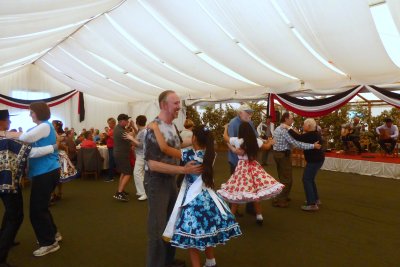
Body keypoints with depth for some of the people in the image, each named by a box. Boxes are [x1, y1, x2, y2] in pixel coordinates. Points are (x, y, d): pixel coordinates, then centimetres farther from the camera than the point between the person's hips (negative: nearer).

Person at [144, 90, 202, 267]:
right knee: (158, 227, 4)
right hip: (157, 182, -9)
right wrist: (184, 170, -28)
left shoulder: (172, 126, 4)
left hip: (171, 180, 9)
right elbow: (153, 164, -26)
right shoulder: (154, 129, -22)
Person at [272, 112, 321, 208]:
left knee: (282, 177, 19)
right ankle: (278, 201, 0)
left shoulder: (277, 129, 11)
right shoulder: (285, 131, -20)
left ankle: (282, 196, 29)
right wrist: (313, 146, -22)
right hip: (283, 155, -10)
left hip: (277, 153, 10)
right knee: (287, 179, -2)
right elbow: (296, 143, -24)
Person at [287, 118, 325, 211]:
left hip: (315, 160, -11)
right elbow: (302, 138, 16)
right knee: (310, 179, 19)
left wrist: (288, 128, -26)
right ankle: (316, 199, 28)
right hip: (316, 159, 11)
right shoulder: (314, 133, 10)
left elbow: (298, 138, -34)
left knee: (306, 179, -9)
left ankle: (312, 204, -9)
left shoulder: (311, 135, -23)